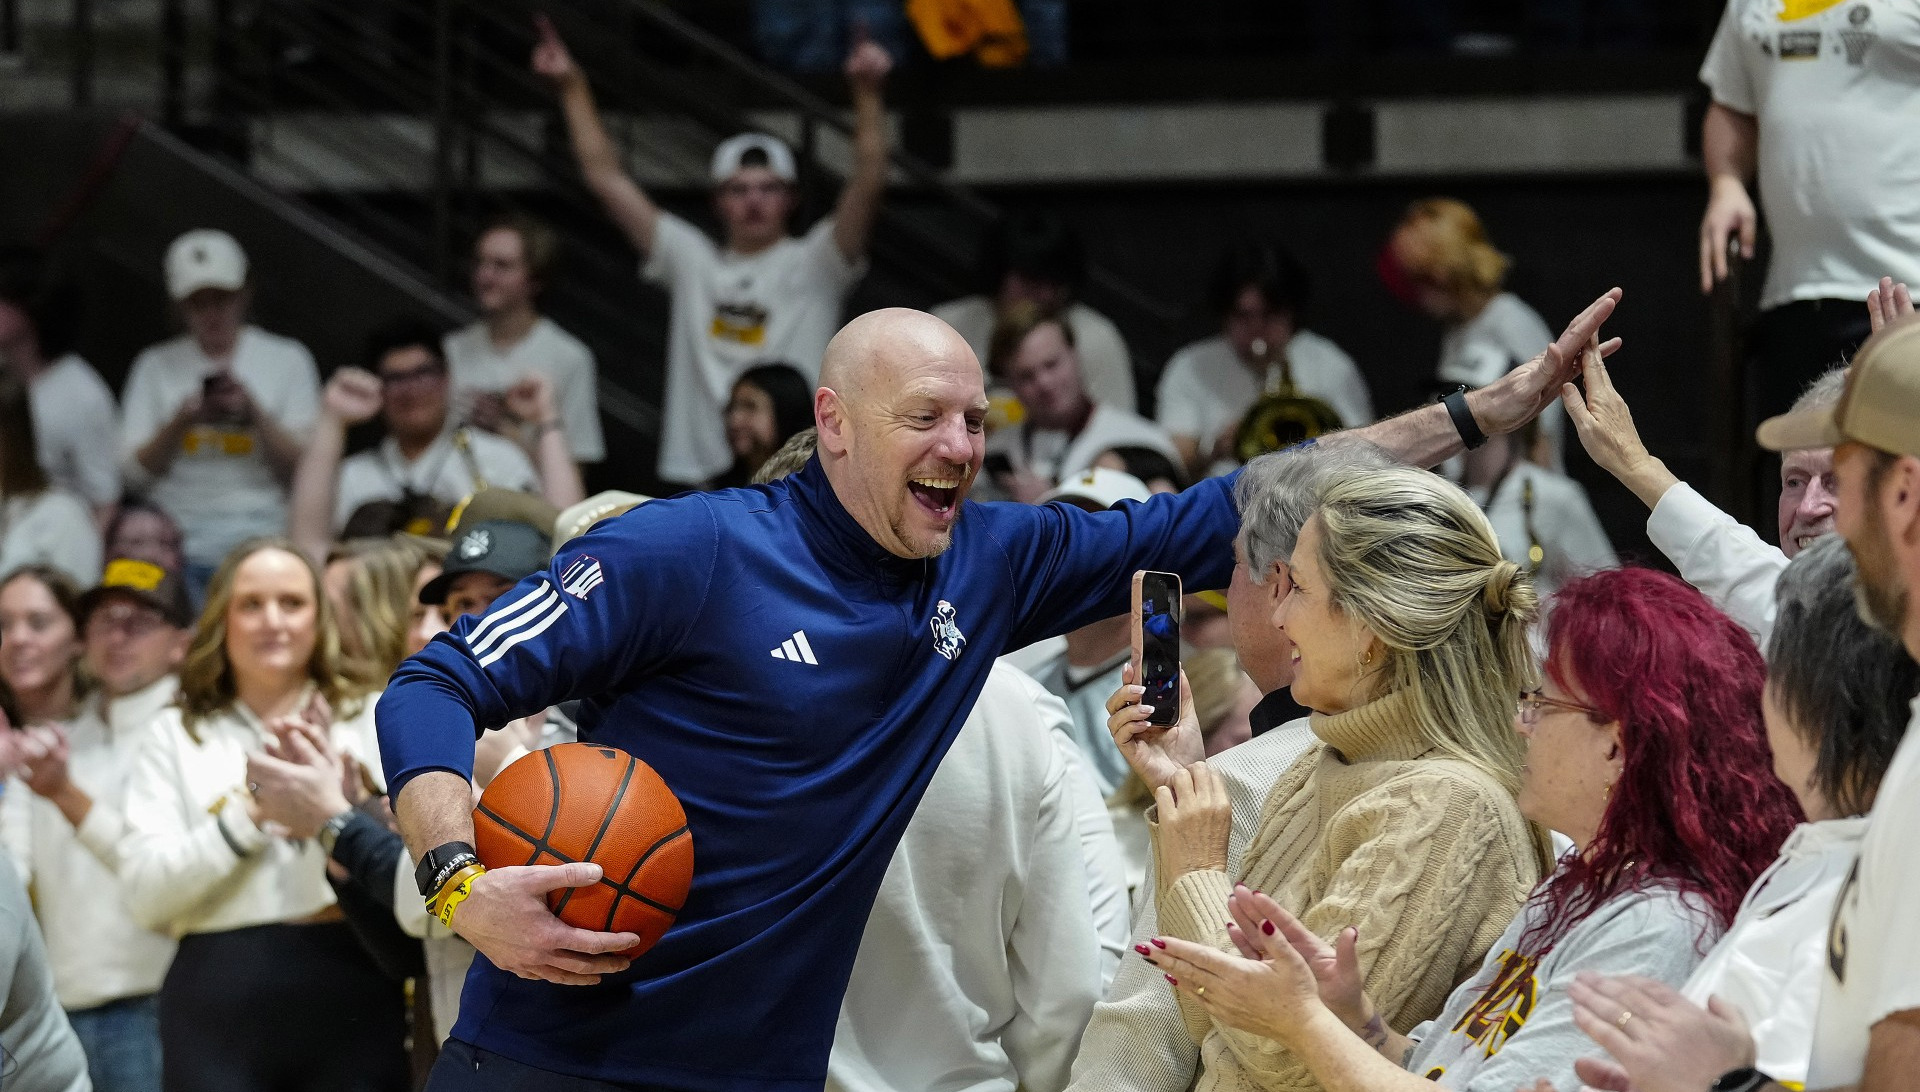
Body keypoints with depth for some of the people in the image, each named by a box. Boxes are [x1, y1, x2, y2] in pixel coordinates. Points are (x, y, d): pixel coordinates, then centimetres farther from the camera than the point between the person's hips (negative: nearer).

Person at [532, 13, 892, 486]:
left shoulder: (815, 264, 4)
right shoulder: (692, 261, 14)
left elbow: (868, 183, -10)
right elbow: (606, 179, 13)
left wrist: (866, 92, -23)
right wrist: (573, 88, 6)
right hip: (697, 478, 4)